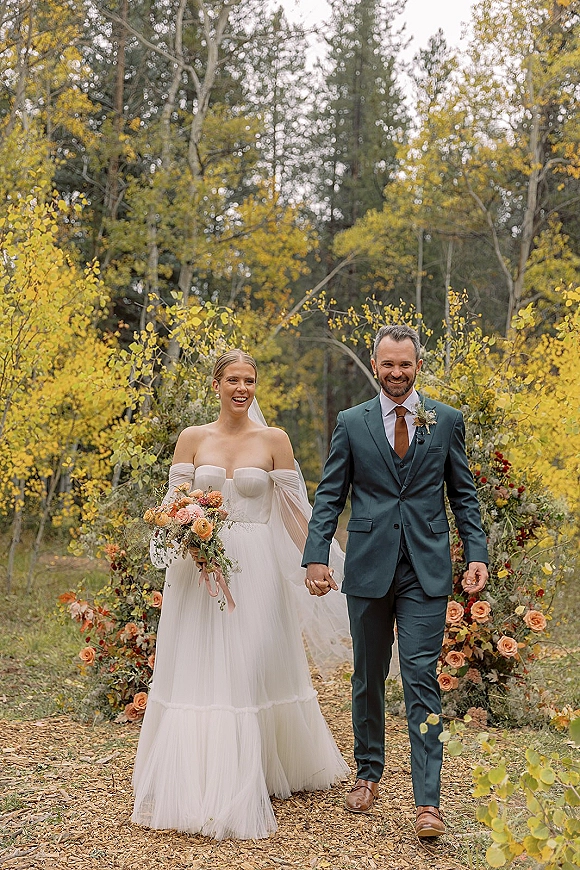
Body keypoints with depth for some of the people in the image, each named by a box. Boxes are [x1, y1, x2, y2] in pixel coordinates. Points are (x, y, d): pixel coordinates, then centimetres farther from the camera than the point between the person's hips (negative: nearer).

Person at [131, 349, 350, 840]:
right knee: (199, 671, 4)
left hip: (257, 570, -1)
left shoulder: (274, 440, 3)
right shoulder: (192, 439, 6)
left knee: (252, 670, 2)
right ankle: (199, 785, 17)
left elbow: (292, 508, 4)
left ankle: (251, 782, 17)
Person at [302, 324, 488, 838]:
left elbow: (464, 494, 8)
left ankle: (428, 802, -3)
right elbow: (330, 496, 5)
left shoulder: (447, 421, 6)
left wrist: (477, 554, -3)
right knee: (368, 678, 13)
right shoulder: (351, 423, 6)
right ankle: (369, 773, 31)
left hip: (426, 571, -1)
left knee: (422, 680, -6)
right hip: (369, 569, 1)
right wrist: (316, 556, -7)